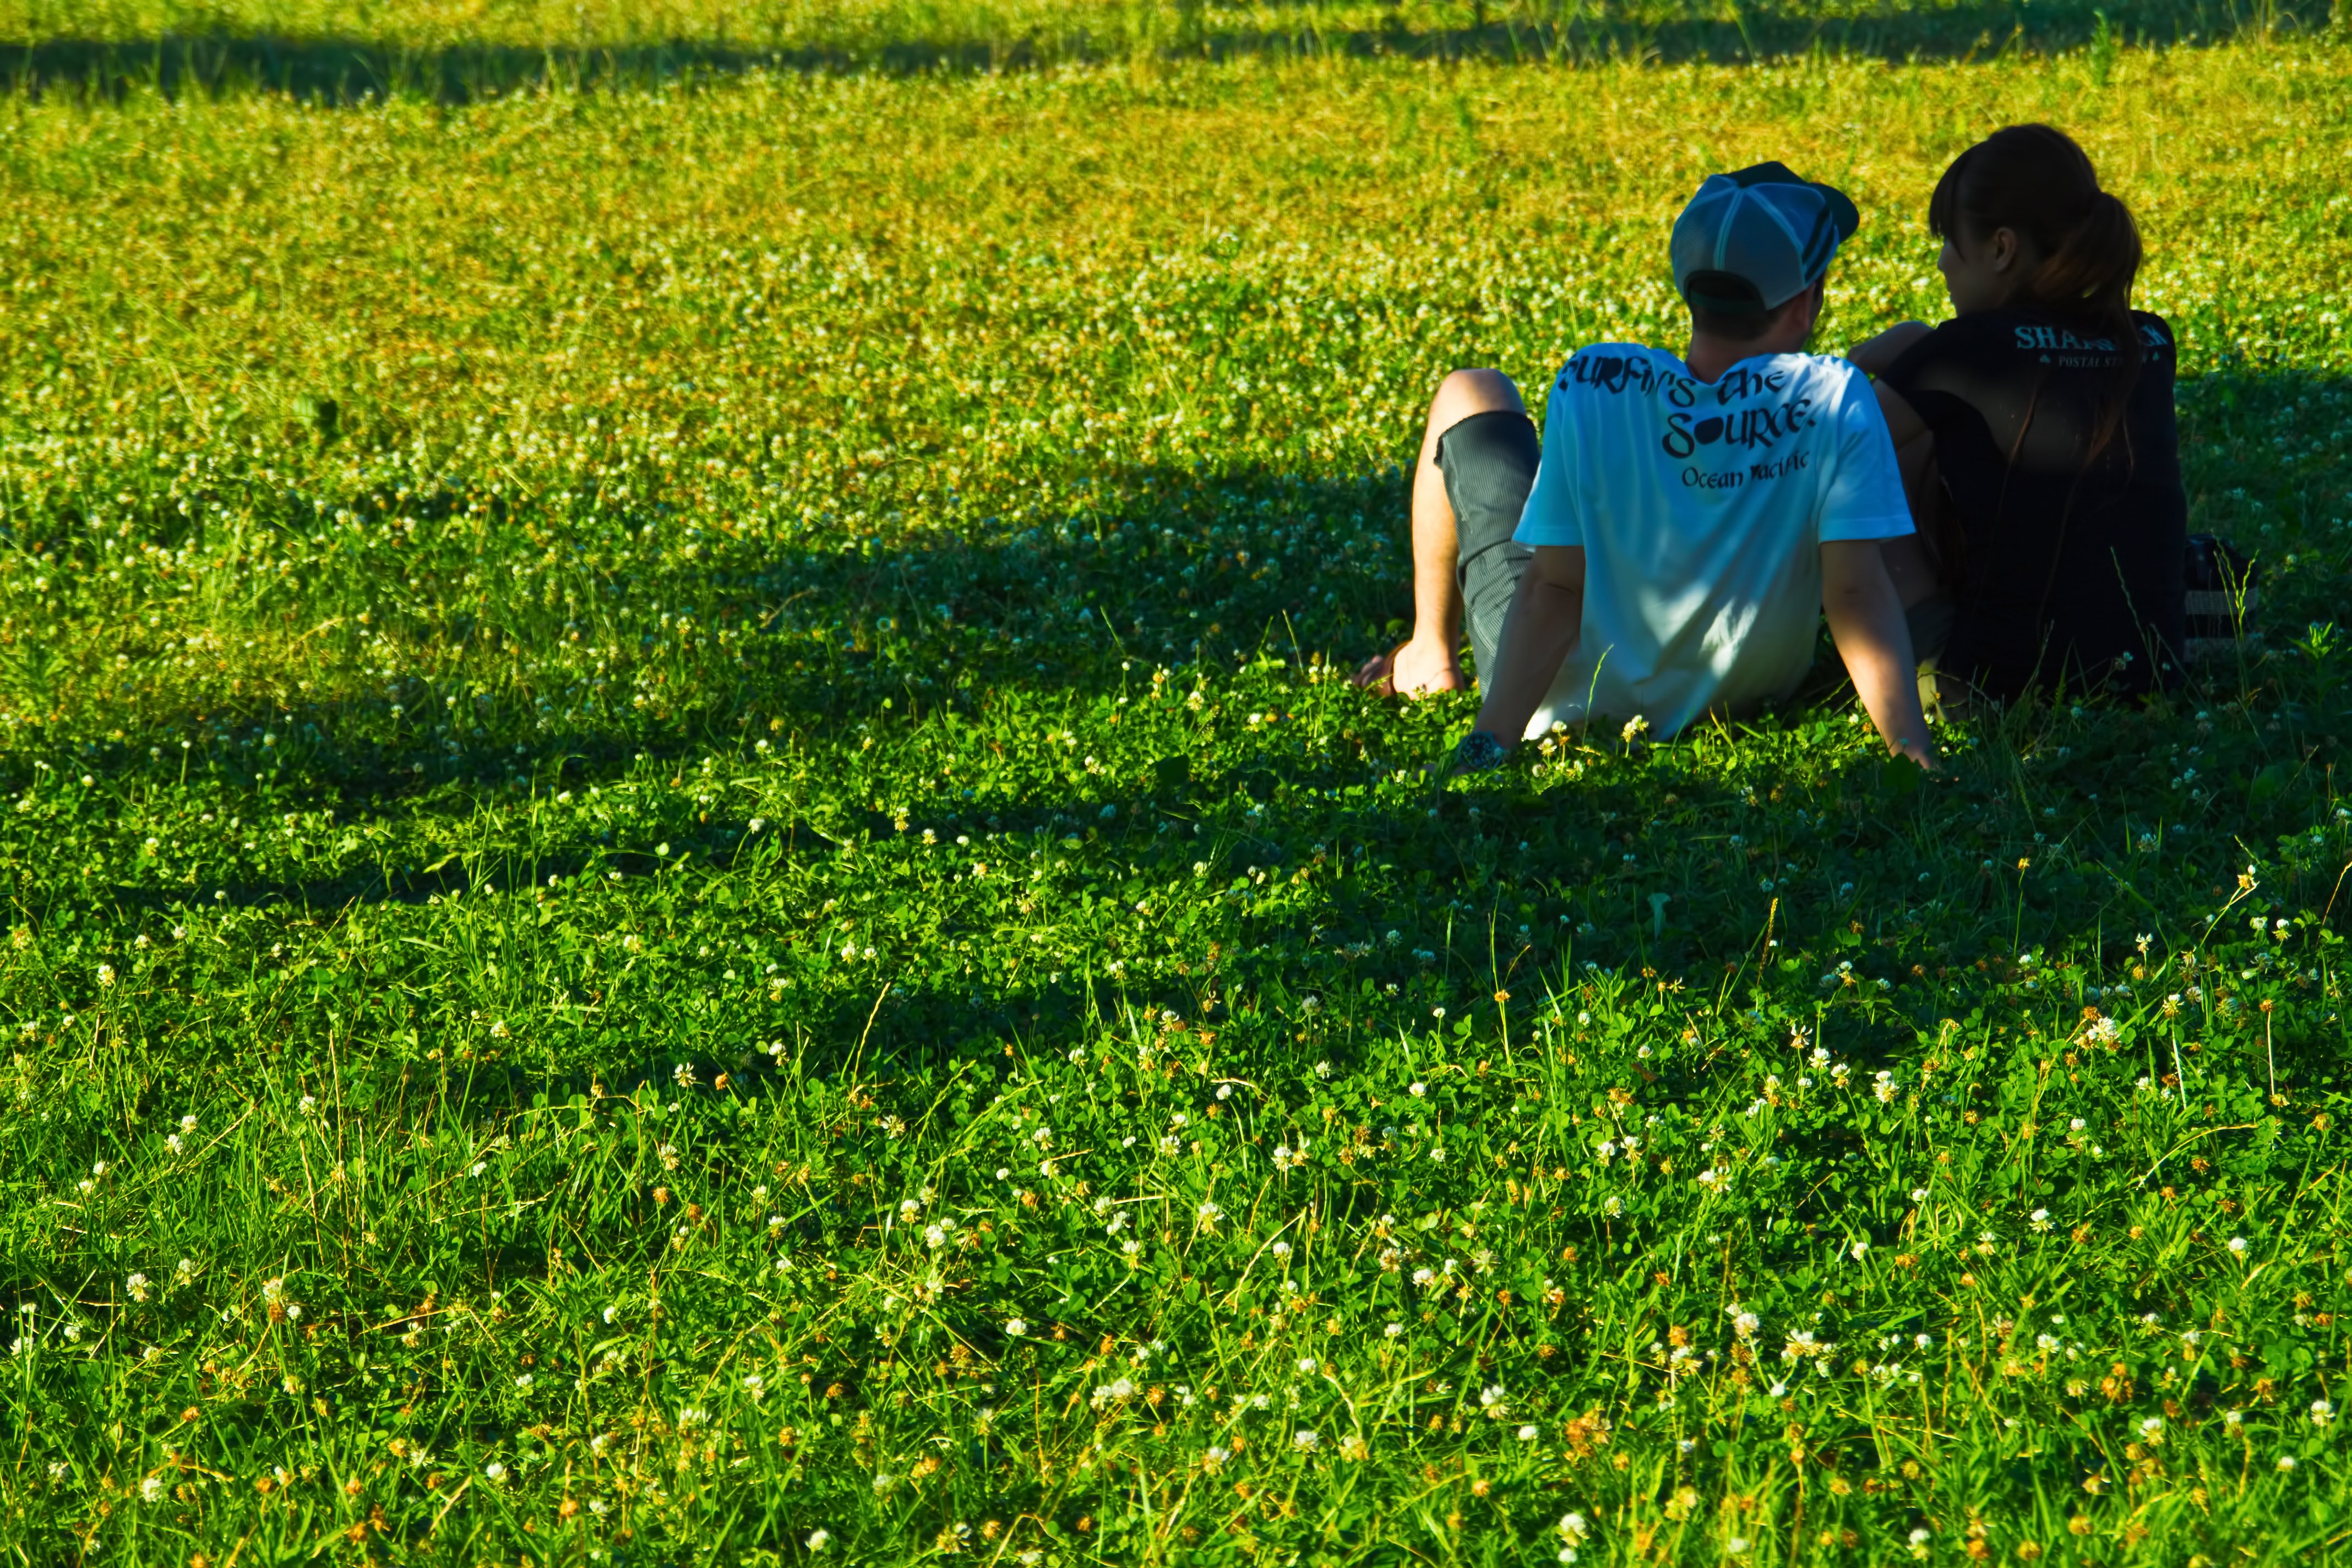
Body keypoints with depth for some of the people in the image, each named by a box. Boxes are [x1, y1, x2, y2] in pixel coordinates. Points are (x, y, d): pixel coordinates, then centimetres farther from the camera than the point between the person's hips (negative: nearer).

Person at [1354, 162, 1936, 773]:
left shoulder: (1593, 386, -25)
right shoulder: (1835, 402, -25)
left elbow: (1553, 588, -24)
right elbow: (1858, 591, -28)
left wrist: (1488, 741, -21)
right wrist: (1914, 755, -27)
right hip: (1744, 695, 1)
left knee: (1472, 395, 22)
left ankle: (1431, 653, 40)